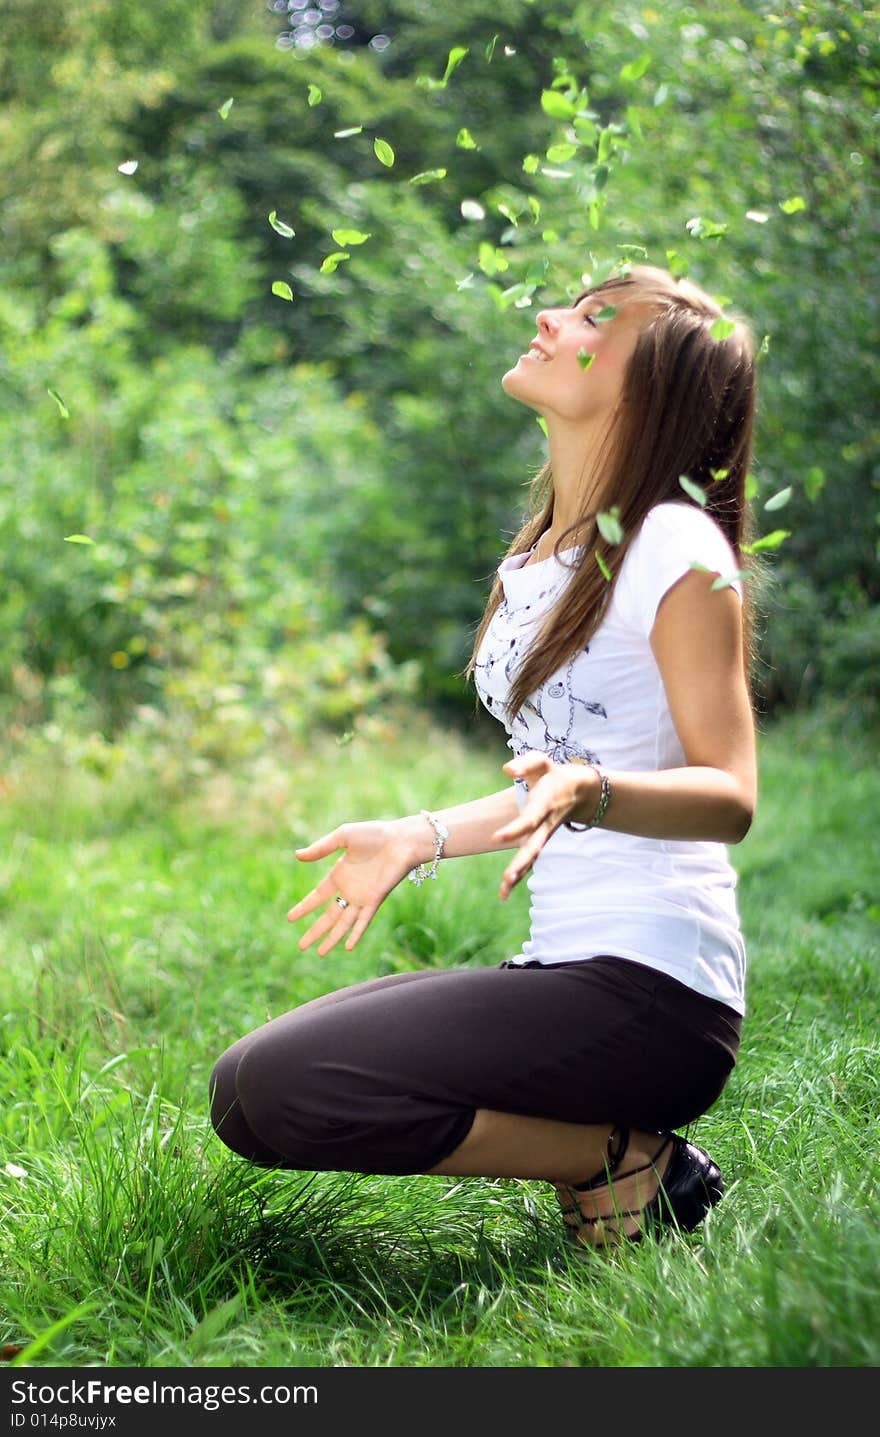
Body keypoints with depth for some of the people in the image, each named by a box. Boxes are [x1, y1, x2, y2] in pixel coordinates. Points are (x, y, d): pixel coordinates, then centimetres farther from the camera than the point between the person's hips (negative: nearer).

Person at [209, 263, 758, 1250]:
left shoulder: (675, 548, -11)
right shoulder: (534, 560, 15)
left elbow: (730, 796, -15)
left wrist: (587, 793, -33)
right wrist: (418, 839, 20)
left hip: (653, 992, -9)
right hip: (562, 969, 9)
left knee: (276, 1089, -22)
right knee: (244, 1086, 4)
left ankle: (619, 1160, -6)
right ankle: (602, 1140, 5)